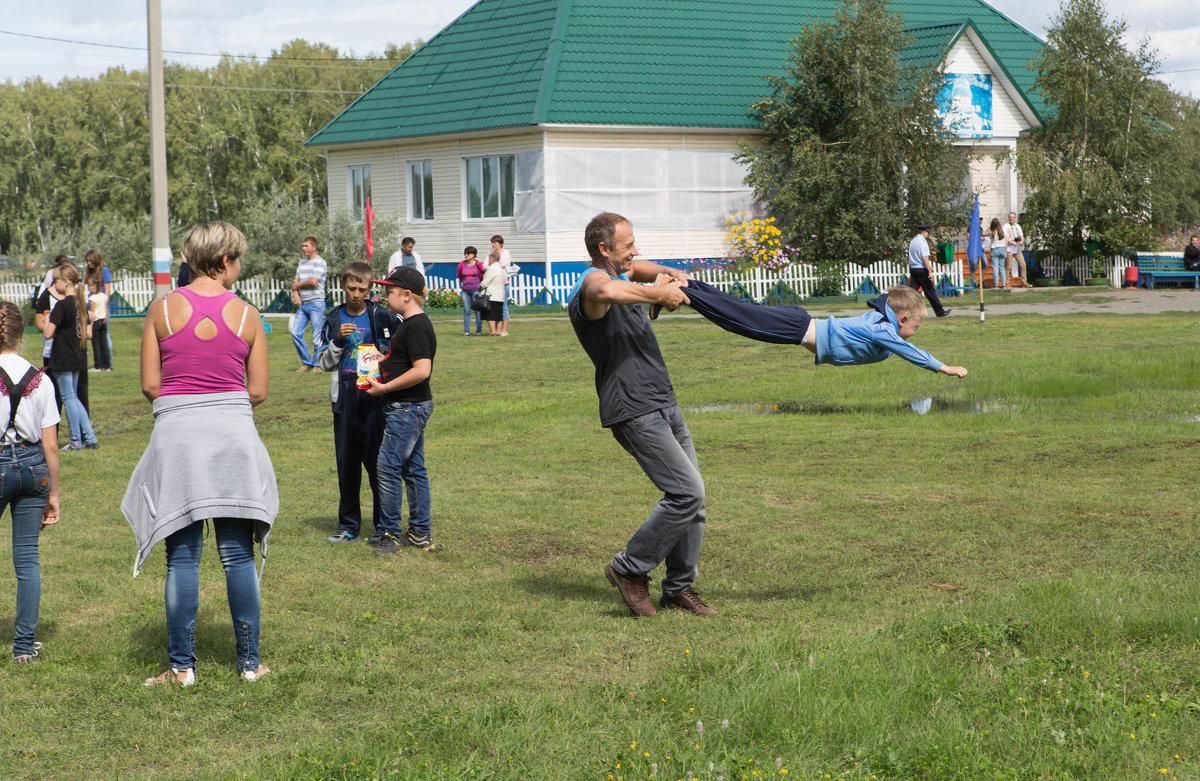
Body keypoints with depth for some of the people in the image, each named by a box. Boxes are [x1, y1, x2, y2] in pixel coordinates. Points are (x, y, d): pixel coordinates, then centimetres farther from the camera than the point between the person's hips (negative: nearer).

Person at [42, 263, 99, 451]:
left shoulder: (62, 305, -16)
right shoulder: (82, 303, 7)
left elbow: (48, 334, -19)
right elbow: (88, 334, 10)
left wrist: (48, 321, 0)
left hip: (62, 358, -8)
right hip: (78, 357, 8)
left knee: (68, 398, 1)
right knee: (74, 398, 15)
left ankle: (76, 441, 5)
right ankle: (90, 438, 10)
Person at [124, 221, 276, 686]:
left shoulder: (163, 308, -2)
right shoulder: (246, 315, -2)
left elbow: (149, 385, -2)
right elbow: (258, 391, 1)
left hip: (177, 434, 0)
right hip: (233, 434, 1)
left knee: (182, 555, 4)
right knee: (238, 554, 8)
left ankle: (182, 665, 6)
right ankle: (249, 661, 13)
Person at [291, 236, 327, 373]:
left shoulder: (319, 262, -6)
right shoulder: (302, 262, 18)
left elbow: (313, 281, -17)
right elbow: (296, 281, 16)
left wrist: (297, 285, -1)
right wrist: (295, 294, -4)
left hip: (316, 303, -8)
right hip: (302, 304, 8)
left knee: (317, 337, -4)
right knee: (296, 333, 1)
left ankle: (317, 364, 7)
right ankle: (307, 362, 12)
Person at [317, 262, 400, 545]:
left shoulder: (381, 317, 0)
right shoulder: (334, 319, 9)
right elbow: (324, 363, 8)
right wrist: (338, 340, -8)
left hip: (374, 398, -3)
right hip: (344, 400, 3)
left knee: (377, 461, -4)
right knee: (346, 463, 7)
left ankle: (384, 525, 5)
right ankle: (348, 526, 15)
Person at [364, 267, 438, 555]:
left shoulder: (416, 326, -17)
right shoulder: (409, 324, 15)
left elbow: (422, 370, -25)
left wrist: (385, 388, -20)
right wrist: (381, 364, 13)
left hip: (408, 408, -11)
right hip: (407, 407, 11)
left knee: (388, 467, -8)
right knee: (413, 469, 12)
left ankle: (389, 534, -2)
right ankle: (420, 534, 17)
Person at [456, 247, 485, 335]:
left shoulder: (478, 264, -5)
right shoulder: (462, 264, 4)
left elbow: (484, 275, 8)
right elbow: (459, 276, 20)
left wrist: (481, 285, 8)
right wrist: (460, 287, 16)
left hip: (476, 290, -3)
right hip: (465, 291, 3)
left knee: (478, 310, -2)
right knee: (466, 311, 3)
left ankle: (479, 330, 3)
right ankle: (466, 331, 6)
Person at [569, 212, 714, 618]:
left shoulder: (620, 276, 17)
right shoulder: (593, 283, -14)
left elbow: (636, 268, 42)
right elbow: (609, 292, -41)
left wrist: (670, 274, 20)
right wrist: (660, 295, -27)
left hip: (664, 405, 10)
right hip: (635, 412, -10)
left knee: (692, 497, 7)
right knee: (687, 493, -16)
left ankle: (679, 587, 15)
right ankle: (630, 569, -3)